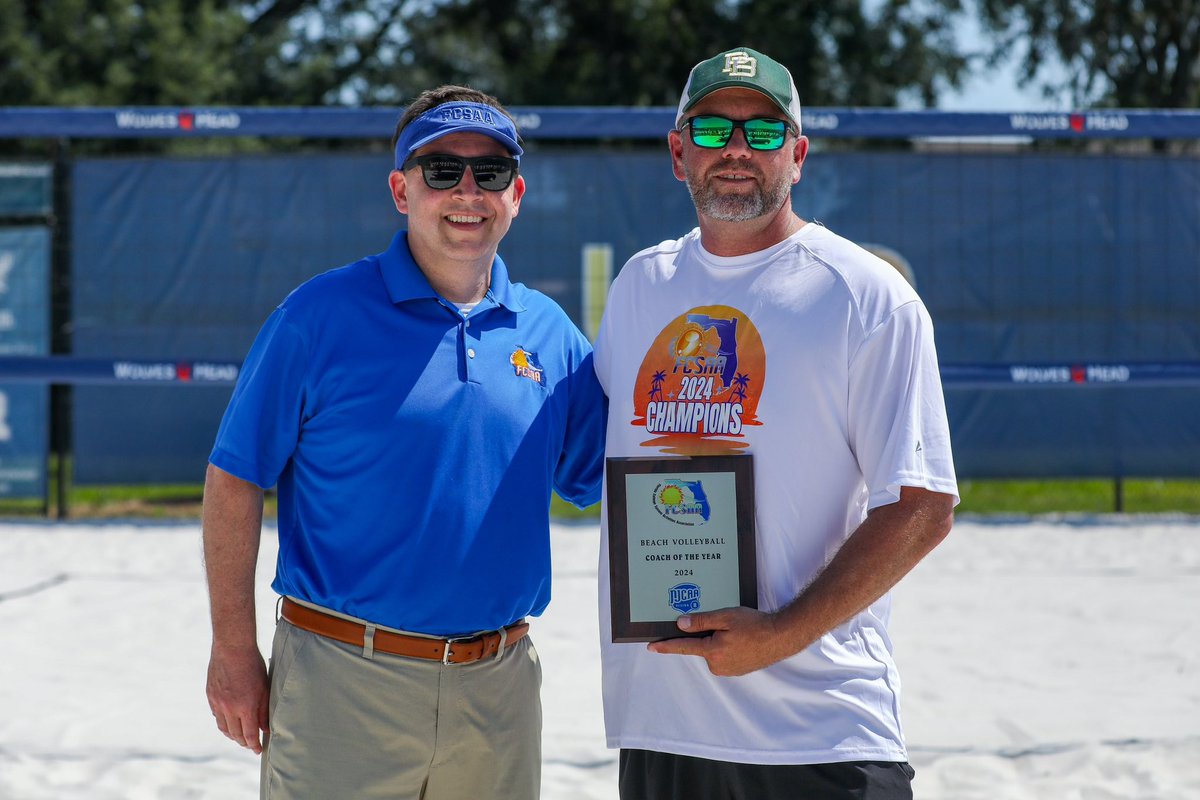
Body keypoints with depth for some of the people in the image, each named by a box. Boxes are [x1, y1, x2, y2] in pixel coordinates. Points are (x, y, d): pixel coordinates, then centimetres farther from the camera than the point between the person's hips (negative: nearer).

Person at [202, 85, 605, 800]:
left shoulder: (550, 333, 7)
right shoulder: (322, 313, -4)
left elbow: (610, 477, 14)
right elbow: (236, 481, -3)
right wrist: (234, 651, -7)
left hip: (500, 685, 4)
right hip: (342, 679, -4)